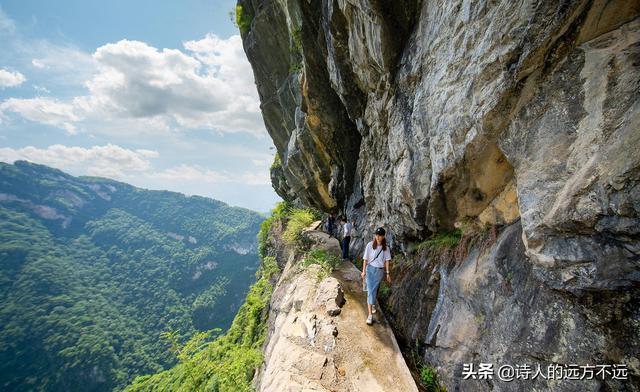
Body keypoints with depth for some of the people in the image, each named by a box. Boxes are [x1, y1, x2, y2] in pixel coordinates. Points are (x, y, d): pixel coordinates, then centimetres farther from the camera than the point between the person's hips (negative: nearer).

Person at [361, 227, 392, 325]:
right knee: (370, 291, -7)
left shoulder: (385, 248, -2)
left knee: (375, 290, 12)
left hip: (380, 271, 2)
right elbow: (365, 259, -5)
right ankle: (370, 314, -6)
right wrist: (363, 271, -4)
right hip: (370, 269, -2)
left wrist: (388, 273, 1)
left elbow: (387, 261, 3)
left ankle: (372, 304, 40)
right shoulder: (370, 245, -9)